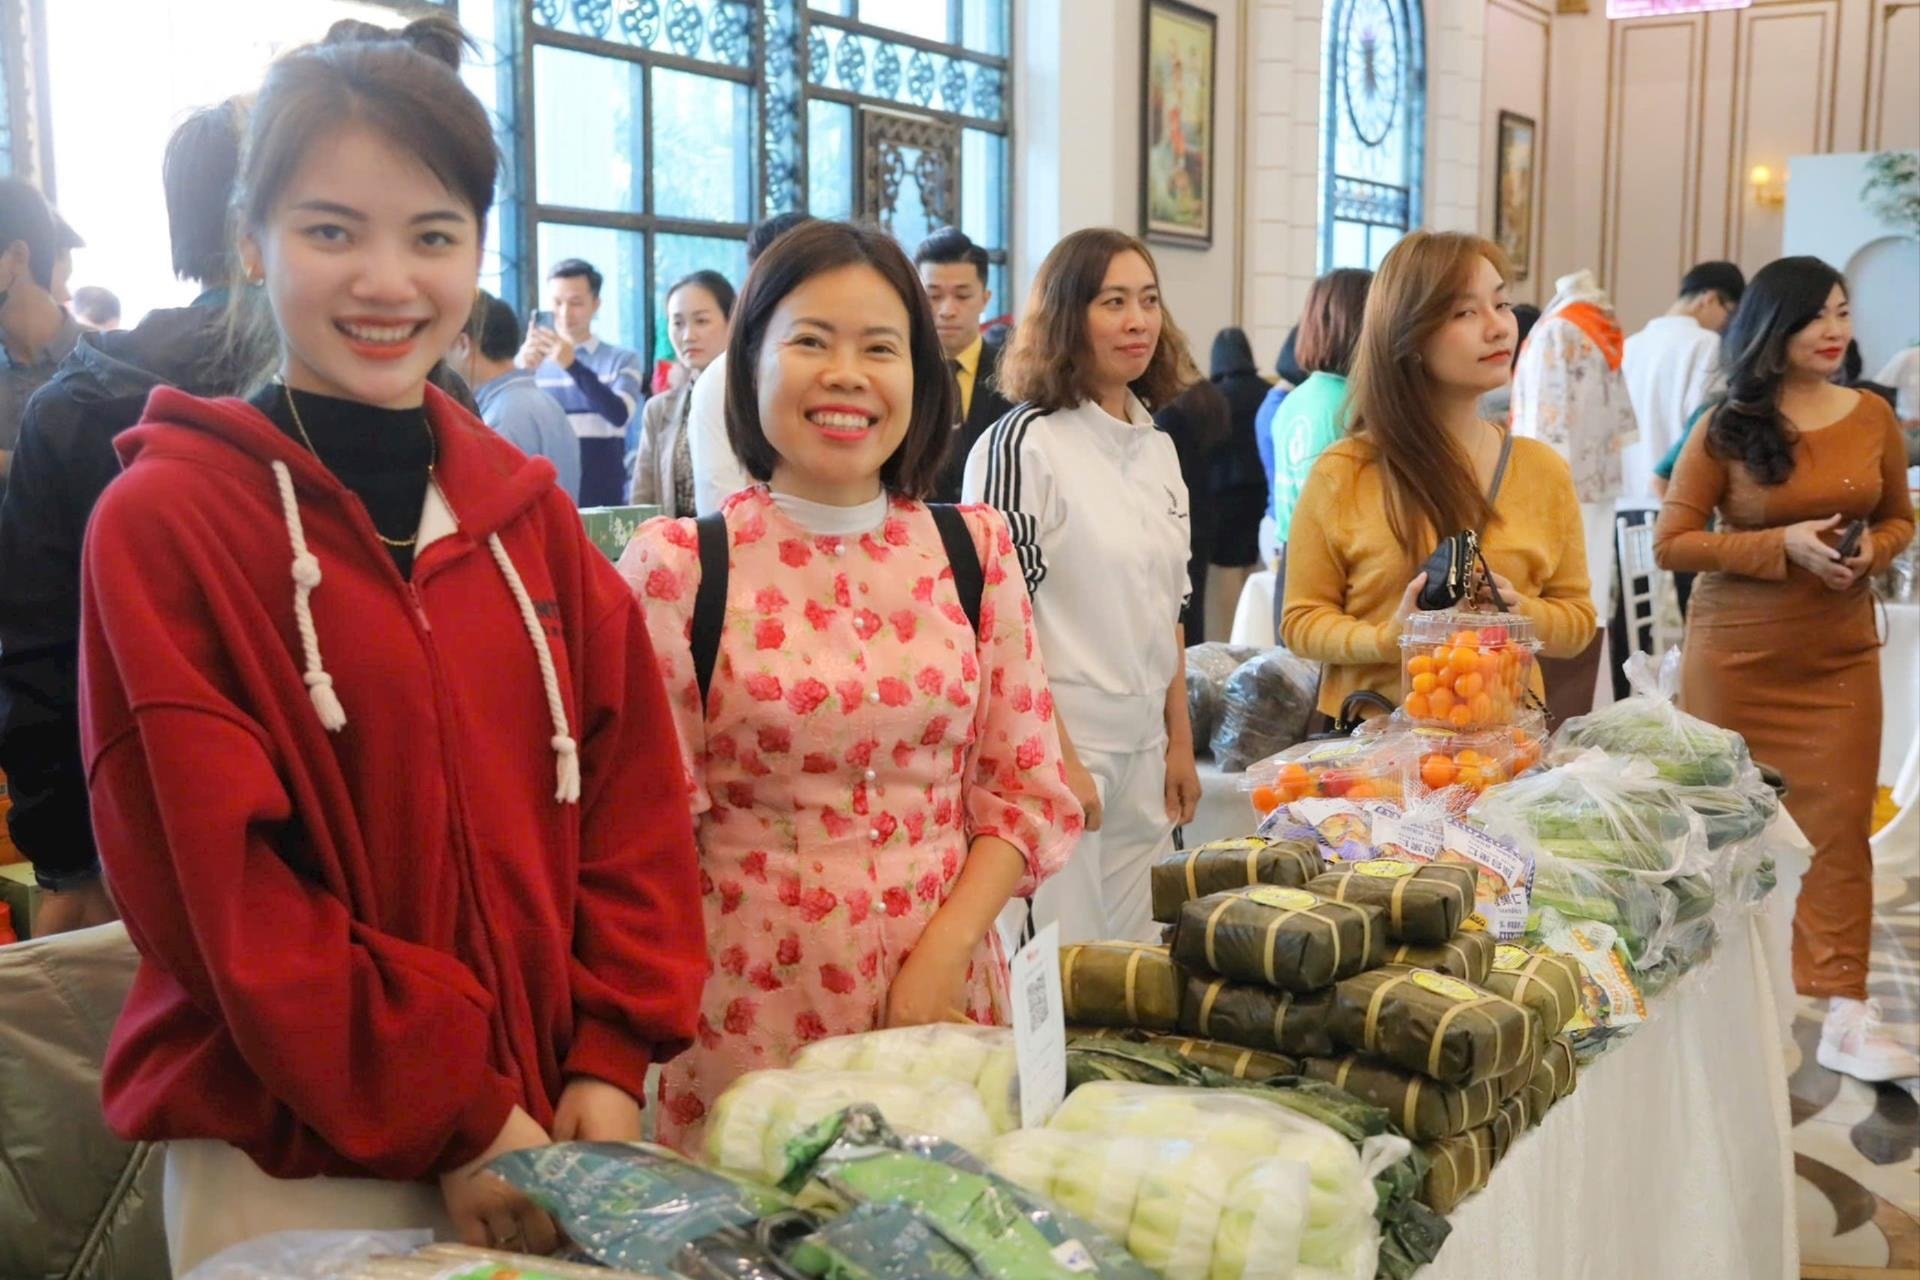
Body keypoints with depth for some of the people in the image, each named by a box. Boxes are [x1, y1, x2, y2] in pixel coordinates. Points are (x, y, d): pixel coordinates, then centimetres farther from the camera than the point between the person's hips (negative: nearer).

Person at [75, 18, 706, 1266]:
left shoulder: (527, 506, 5)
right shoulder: (164, 523, -9)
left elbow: (631, 786, 3)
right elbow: (217, 884, -14)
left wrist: (608, 1065, -6)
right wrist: (452, 1120, -14)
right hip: (291, 1169, -4)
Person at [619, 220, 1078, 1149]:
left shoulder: (975, 550, 4)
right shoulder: (677, 568, -5)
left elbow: (1030, 793, 5)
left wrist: (943, 953, -8)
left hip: (947, 986, 3)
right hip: (750, 1003, -2)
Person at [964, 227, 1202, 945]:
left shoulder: (1159, 449, 11)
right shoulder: (1023, 444, -10)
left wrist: (1181, 743, 15)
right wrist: (1055, 762, -15)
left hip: (1145, 757, 7)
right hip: (1056, 751, -7)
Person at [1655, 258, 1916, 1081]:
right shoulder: (1726, 428, -7)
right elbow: (1670, 544, -8)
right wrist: (1784, 545, -18)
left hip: (1840, 654, 2)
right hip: (1736, 654, -2)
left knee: (1838, 824, -1)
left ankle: (1845, 1013, 4)